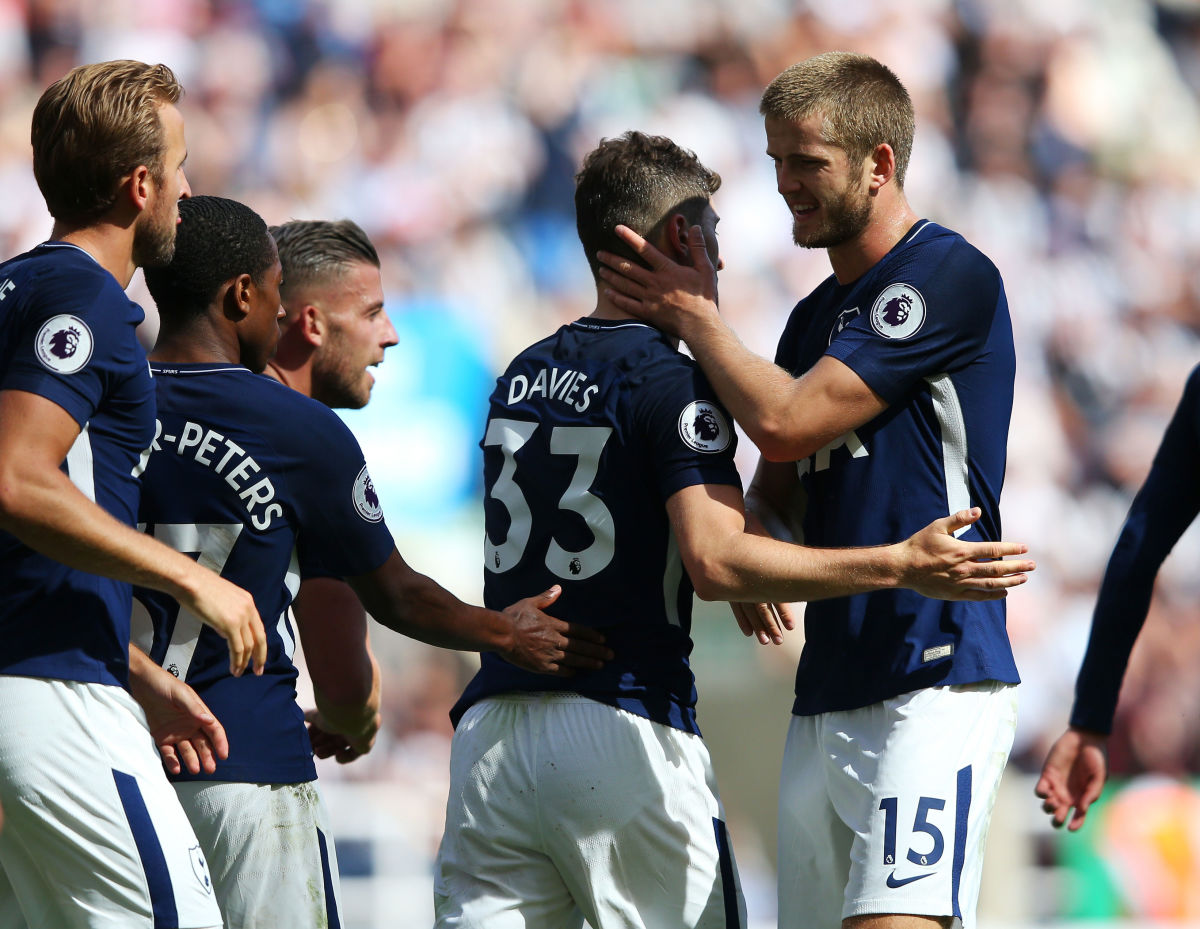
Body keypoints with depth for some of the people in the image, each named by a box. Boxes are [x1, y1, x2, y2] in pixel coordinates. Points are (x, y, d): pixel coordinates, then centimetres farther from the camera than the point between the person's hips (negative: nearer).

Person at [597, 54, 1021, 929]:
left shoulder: (950, 278, -8)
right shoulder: (816, 315, 19)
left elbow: (789, 422, -14)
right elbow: (775, 498, 22)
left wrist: (697, 315, 0)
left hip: (936, 683, -9)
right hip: (825, 695, 9)